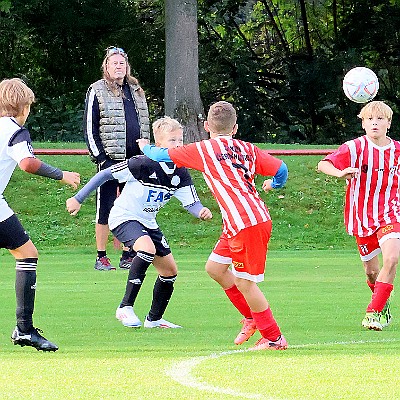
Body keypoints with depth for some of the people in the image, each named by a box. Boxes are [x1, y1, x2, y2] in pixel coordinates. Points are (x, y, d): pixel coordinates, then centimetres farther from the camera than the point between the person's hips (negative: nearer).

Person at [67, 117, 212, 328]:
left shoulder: (180, 173, -4)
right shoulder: (144, 164, -23)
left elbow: (191, 202, -7)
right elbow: (106, 174, -17)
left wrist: (201, 211, -32)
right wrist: (78, 199, -15)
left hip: (147, 222, 8)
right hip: (123, 218, -8)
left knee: (170, 270, 6)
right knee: (147, 248, -34)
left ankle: (154, 319, 26)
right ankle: (125, 307, -27)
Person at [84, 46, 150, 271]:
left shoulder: (136, 91, 16)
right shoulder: (97, 92, 0)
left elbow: (145, 124, 23)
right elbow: (89, 128, -2)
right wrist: (99, 158, -10)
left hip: (135, 159, 5)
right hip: (109, 159, -5)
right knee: (106, 209, -3)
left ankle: (127, 256, 13)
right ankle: (101, 257, 3)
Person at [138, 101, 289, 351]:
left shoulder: (204, 149, -2)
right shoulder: (247, 149, 12)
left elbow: (163, 156, 7)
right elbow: (281, 169, 11)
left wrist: (146, 147, 29)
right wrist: (274, 184, 36)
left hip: (247, 224, -8)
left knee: (244, 282, 1)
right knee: (215, 268, 19)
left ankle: (274, 338, 9)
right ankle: (252, 317, 28)